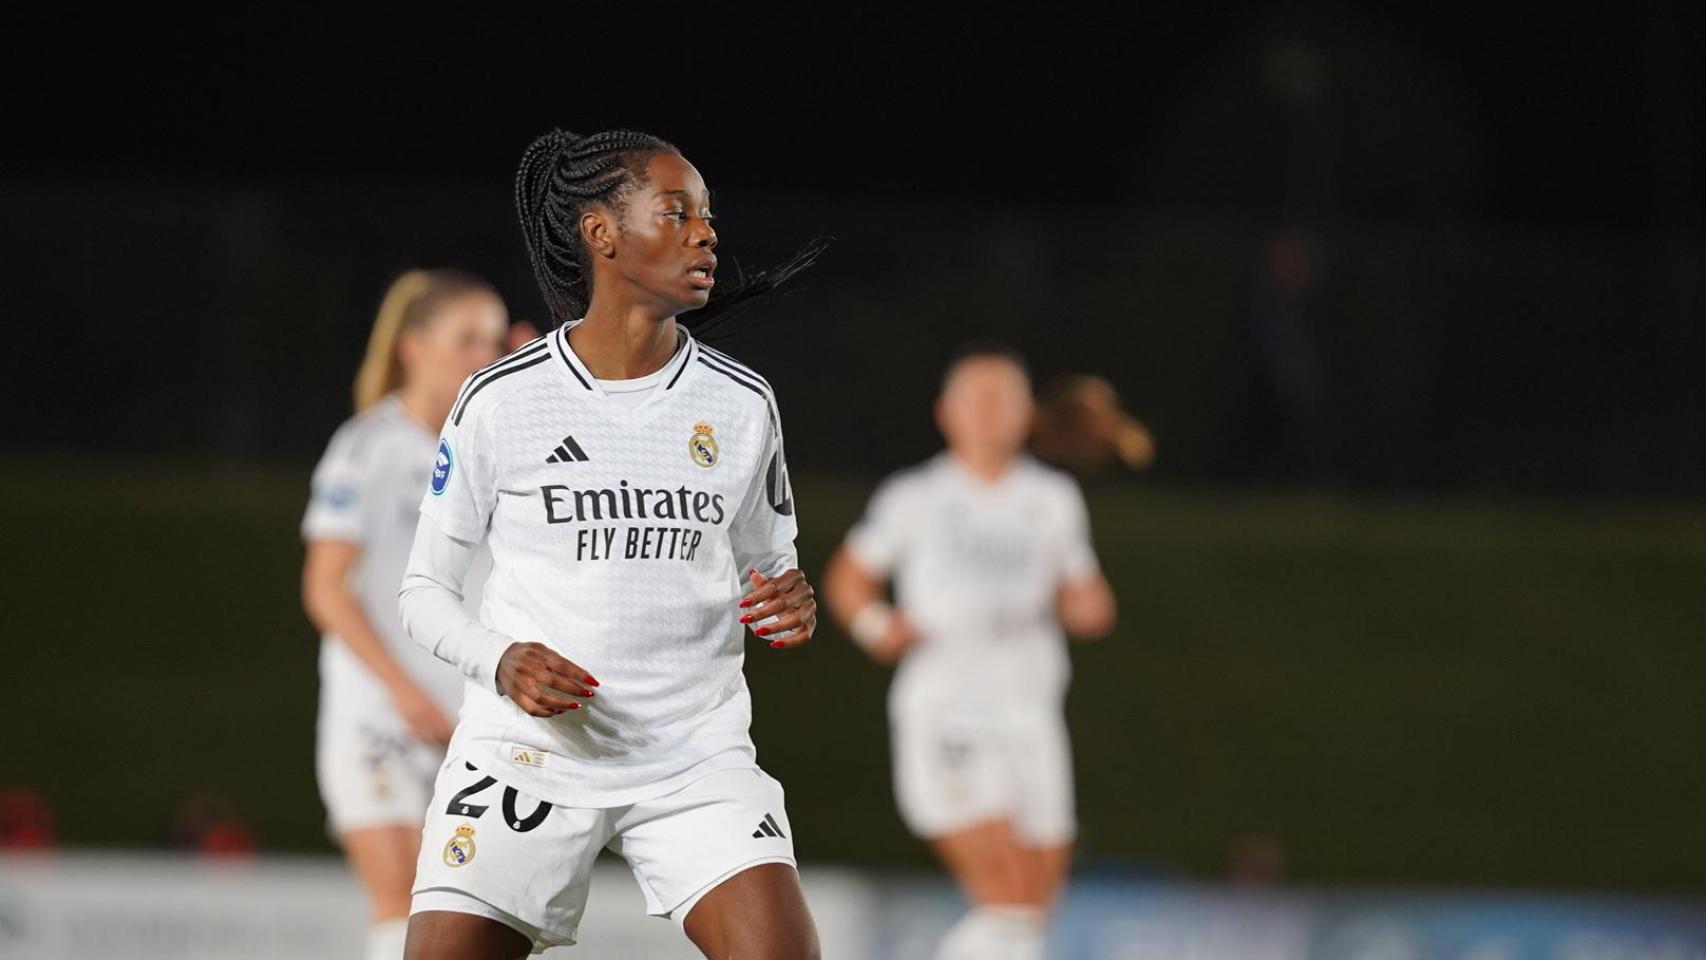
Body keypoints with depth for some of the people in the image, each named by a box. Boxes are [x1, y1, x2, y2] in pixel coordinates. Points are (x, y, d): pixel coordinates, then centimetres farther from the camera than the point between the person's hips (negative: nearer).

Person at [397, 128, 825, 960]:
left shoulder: (741, 405, 4)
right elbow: (424, 590, 4)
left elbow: (766, 572, 15)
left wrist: (790, 607, -8)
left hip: (698, 759, 2)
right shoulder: (501, 401, -3)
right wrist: (500, 663, -15)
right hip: (526, 756, -1)